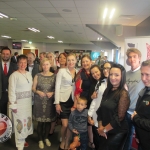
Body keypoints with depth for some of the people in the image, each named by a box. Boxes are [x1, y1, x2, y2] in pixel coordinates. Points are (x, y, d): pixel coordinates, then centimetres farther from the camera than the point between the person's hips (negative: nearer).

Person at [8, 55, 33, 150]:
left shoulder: (29, 74, 7)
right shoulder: (14, 75, -11)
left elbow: (31, 88, 9)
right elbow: (11, 91, -12)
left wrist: (32, 100, 6)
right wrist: (13, 105, -13)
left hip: (28, 102, 6)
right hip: (18, 102, -5)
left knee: (27, 120, 13)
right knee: (20, 122, 2)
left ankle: (23, 139, 33)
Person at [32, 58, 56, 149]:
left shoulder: (54, 76, 1)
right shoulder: (38, 76, 1)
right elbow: (33, 88, 4)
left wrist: (52, 93, -13)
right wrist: (38, 92, -15)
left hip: (50, 101, 1)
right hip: (39, 101, 0)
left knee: (48, 121, 9)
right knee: (40, 121, 4)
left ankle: (46, 138, 31)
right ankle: (40, 139, 23)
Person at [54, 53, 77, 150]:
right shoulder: (62, 71, -5)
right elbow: (57, 87, -7)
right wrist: (57, 103, -11)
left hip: (74, 101, 3)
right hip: (63, 100, -3)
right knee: (65, 125, -2)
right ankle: (63, 140, 28)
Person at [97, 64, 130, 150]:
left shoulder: (123, 94, -17)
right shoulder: (107, 91, 4)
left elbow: (119, 117, -19)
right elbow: (101, 110, 6)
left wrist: (105, 129, -11)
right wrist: (100, 127, -4)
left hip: (116, 133, -6)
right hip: (104, 131, 6)